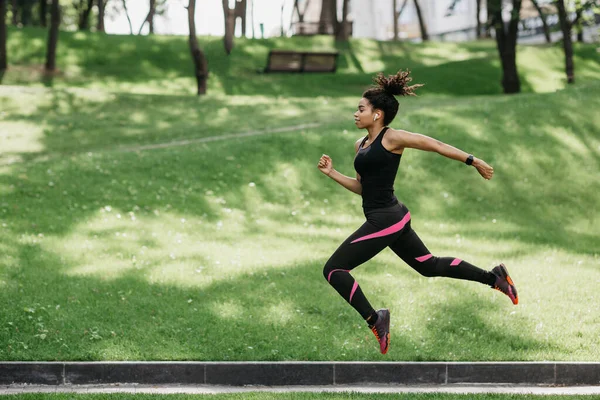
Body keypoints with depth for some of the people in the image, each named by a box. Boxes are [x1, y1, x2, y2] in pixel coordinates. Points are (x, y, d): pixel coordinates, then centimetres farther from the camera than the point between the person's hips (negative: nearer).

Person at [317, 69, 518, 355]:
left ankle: (374, 320, -6)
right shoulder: (360, 146, 12)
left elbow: (437, 146, -6)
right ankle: (493, 277, 29)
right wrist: (331, 173, 8)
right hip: (391, 217, 9)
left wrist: (474, 162, -2)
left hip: (385, 219, -9)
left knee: (333, 269, -10)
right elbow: (361, 187, 19)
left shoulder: (392, 138, -12)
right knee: (429, 265, 21)